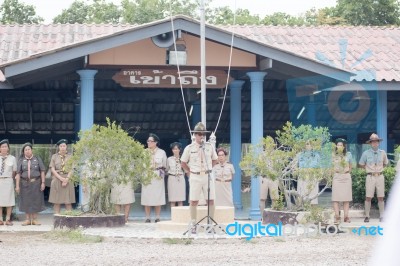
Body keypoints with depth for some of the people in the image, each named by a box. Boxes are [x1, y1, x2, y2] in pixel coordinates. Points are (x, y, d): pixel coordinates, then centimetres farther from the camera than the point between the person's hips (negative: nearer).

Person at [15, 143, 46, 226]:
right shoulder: (21, 160, 4)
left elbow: (42, 171, 2)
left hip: (36, 182, 0)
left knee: (36, 200, 1)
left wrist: (43, 182, -5)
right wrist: (17, 185, -6)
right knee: (26, 201, 2)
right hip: (25, 183, 0)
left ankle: (35, 219, 8)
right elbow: (18, 173, 0)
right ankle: (28, 219, 9)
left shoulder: (37, 159, 3)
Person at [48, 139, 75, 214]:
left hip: (68, 180, 0)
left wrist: (67, 179, -13)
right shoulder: (54, 156, 7)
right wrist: (61, 178, -11)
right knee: (57, 202, -2)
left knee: (68, 202, -3)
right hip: (57, 179, 0)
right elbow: (52, 169, 0)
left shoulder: (70, 157, 7)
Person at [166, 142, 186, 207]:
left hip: (181, 179, 0)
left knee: (180, 200, 0)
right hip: (172, 179, 0)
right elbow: (166, 170, 11)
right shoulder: (169, 159, 4)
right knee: (173, 200, -2)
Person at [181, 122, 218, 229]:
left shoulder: (209, 146, 3)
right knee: (193, 201, 1)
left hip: (208, 176, 1)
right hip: (195, 176, -1)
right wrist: (189, 172, 5)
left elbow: (214, 160, 17)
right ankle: (193, 225, 8)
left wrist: (209, 169, 8)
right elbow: (183, 163, 10)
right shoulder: (189, 148, -1)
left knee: (211, 200, 0)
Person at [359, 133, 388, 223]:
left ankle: (382, 216, 7)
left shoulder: (382, 153, 4)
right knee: (368, 197, -4)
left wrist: (379, 169, 13)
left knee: (381, 198, 2)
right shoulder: (366, 153, -2)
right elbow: (361, 164, 11)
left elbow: (385, 163, 22)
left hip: (380, 177, 2)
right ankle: (367, 216, 3)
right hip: (370, 177, -2)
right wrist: (369, 169, 8)